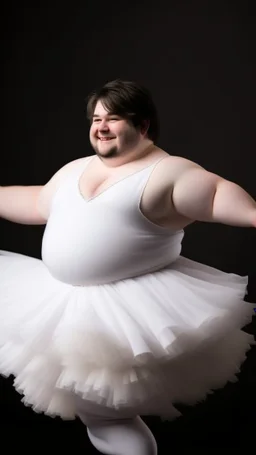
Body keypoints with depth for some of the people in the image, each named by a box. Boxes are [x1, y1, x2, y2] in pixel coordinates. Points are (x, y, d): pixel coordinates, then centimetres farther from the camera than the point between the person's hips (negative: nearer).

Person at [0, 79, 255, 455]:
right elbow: (35, 203, 25)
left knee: (106, 416, -3)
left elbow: (218, 192, -20)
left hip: (126, 309, -8)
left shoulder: (167, 172, -9)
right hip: (64, 298, 8)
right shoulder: (75, 170, 14)